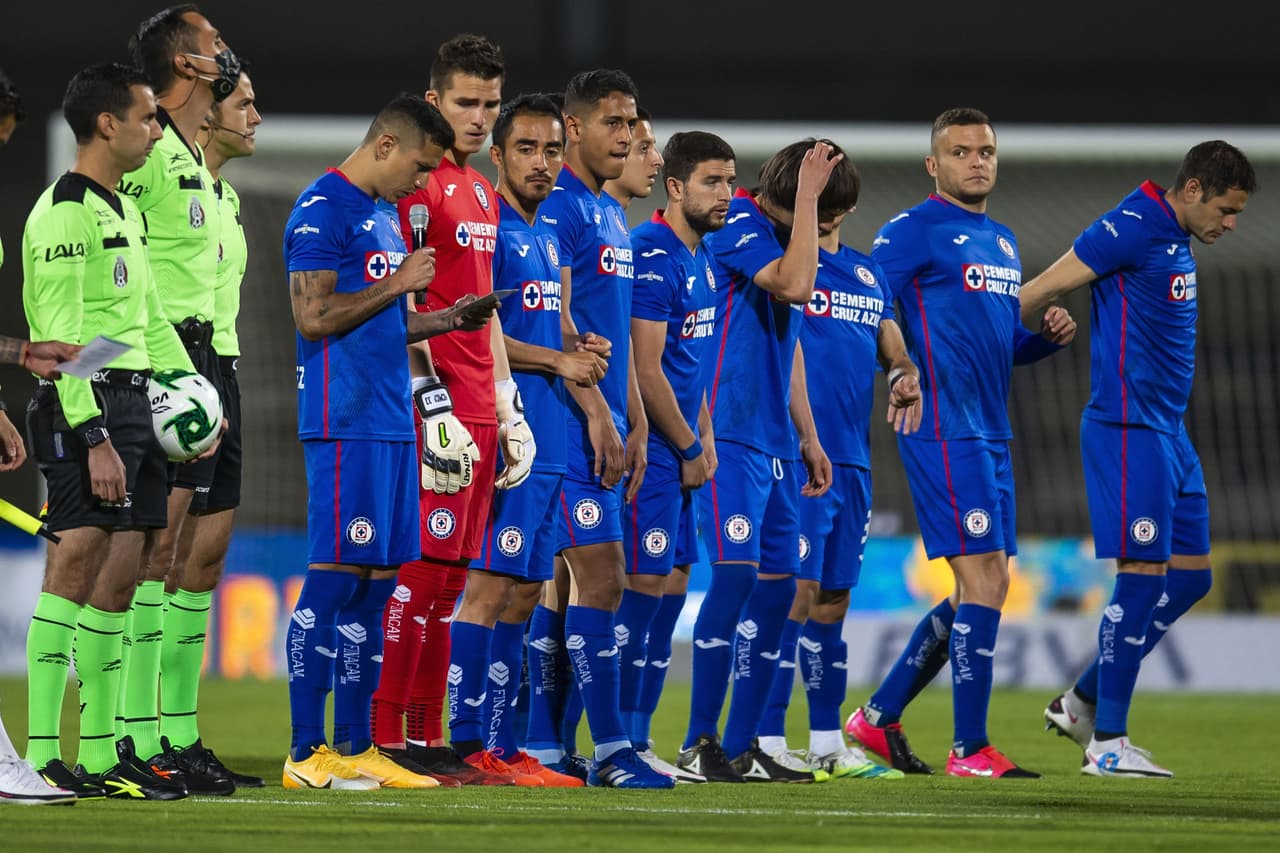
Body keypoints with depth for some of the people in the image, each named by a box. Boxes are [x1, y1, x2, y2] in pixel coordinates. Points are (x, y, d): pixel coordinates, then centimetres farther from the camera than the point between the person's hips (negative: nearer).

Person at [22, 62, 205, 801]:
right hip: (84, 408, -9)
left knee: (119, 577, 7)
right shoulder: (66, 214, -12)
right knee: (76, 567, -13)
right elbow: (62, 338, -17)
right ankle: (41, 754, -14)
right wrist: (94, 438, -21)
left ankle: (102, 755, 10)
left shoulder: (125, 209, 18)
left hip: (134, 404, 9)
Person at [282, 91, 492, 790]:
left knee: (375, 580, 8)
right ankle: (306, 754, -8)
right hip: (344, 424, -9)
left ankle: (355, 747, 11)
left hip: (390, 424, 9)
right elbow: (315, 317, -16)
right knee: (335, 576, -9)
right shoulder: (323, 210, -9)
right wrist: (398, 285, -10)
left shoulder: (383, 217, 21)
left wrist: (447, 319, 13)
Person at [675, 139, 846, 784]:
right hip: (732, 435, -9)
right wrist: (807, 196, -18)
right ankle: (699, 742, -12)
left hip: (775, 445, 9)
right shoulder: (738, 227, -9)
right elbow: (793, 286, -26)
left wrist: (808, 438, 24)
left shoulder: (783, 238, 18)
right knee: (736, 572, -15)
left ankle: (741, 746, 11)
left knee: (777, 583, 7)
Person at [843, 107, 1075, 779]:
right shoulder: (913, 231, -6)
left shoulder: (1003, 242, 20)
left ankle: (879, 717, 21)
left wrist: (1048, 335, 7)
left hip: (992, 434, 9)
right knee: (983, 579, -12)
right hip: (944, 431, -9)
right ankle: (970, 749, -8)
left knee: (983, 588, 10)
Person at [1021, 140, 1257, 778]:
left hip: (1167, 431, 10)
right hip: (1128, 429, -10)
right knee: (1143, 573, -10)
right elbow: (1037, 293, -12)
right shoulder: (1130, 229, -14)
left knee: (1190, 575, 9)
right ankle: (1107, 743, -6)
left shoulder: (1173, 239, 16)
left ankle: (1083, 702, 17)